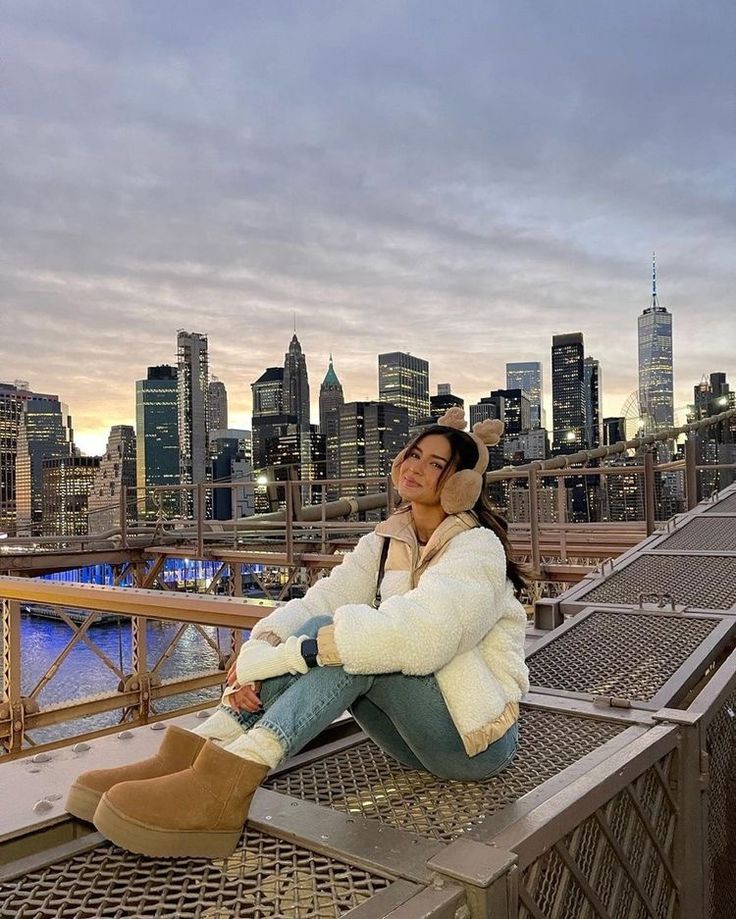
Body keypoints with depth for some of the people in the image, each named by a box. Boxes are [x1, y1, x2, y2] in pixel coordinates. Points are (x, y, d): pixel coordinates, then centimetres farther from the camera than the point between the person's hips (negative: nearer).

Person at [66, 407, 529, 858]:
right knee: (321, 637, -16)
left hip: (477, 736, -6)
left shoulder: (477, 548, -16)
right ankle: (199, 750, -26)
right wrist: (261, 646, -30)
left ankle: (233, 780, -40)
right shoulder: (387, 541, 6)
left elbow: (417, 635, -34)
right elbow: (320, 601, -8)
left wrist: (279, 656, -33)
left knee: (348, 641, -30)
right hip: (417, 732, 6)